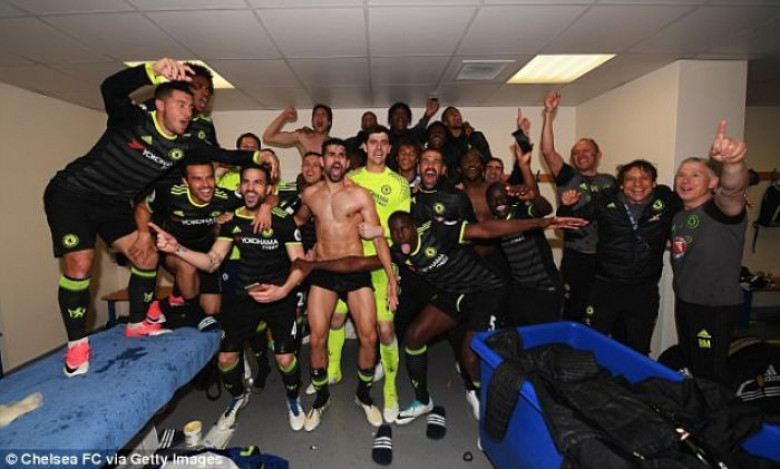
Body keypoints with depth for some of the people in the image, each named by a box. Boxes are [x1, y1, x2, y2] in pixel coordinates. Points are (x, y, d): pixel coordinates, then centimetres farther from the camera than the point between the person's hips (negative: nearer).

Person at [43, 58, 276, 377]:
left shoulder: (184, 145, -7)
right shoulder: (133, 119, -23)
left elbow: (224, 156, -1)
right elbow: (111, 88, -43)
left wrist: (257, 156, -13)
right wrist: (155, 70, -59)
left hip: (114, 203, 6)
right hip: (72, 194, -6)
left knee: (146, 255, 0)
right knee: (79, 265, -15)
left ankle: (137, 324, 19)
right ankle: (76, 344, 3)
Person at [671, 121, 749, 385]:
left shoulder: (721, 210, -17)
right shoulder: (678, 217, 8)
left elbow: (731, 190, -41)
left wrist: (733, 163, -59)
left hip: (716, 307, -7)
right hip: (684, 302, 8)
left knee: (711, 375, 4)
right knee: (690, 365, 23)